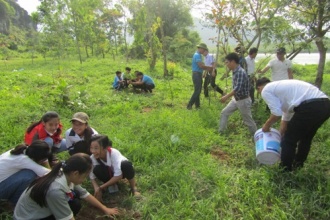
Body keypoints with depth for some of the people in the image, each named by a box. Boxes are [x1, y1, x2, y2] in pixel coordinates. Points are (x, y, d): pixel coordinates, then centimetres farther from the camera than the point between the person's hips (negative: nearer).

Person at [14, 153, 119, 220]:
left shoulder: (66, 176, -13)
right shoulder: (56, 190, -36)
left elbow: (85, 194, 1)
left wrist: (105, 209, 8)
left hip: (42, 210, 8)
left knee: (75, 204, -7)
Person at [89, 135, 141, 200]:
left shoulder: (113, 153, -36)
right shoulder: (93, 158, -24)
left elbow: (118, 176, -36)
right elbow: (92, 177, -13)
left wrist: (101, 187, -34)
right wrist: (96, 188, -33)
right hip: (109, 172, 3)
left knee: (126, 164, -38)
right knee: (97, 170, -29)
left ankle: (134, 188, -12)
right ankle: (111, 184, -1)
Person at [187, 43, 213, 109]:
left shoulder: (198, 55, 18)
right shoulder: (197, 55, -14)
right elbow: (201, 66, -23)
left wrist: (208, 69, 11)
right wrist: (209, 68, -11)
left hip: (198, 75, 10)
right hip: (197, 75, -10)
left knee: (198, 91, 13)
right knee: (197, 91, -10)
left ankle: (197, 105, 19)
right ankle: (189, 105, -9)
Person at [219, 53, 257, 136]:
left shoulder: (240, 72, -27)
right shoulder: (235, 71, 3)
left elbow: (238, 88, -35)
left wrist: (226, 96, -33)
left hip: (243, 101, -9)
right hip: (235, 99, 9)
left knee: (248, 120, 7)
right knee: (224, 113, 10)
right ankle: (220, 132, 21)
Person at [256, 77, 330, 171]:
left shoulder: (266, 90, 8)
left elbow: (277, 113, -2)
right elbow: (286, 116, 39)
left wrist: (267, 125, 17)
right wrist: (280, 136, 46)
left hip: (310, 107, -9)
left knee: (289, 140, 10)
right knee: (306, 138, 29)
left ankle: (285, 170, 25)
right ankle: (297, 165, 46)